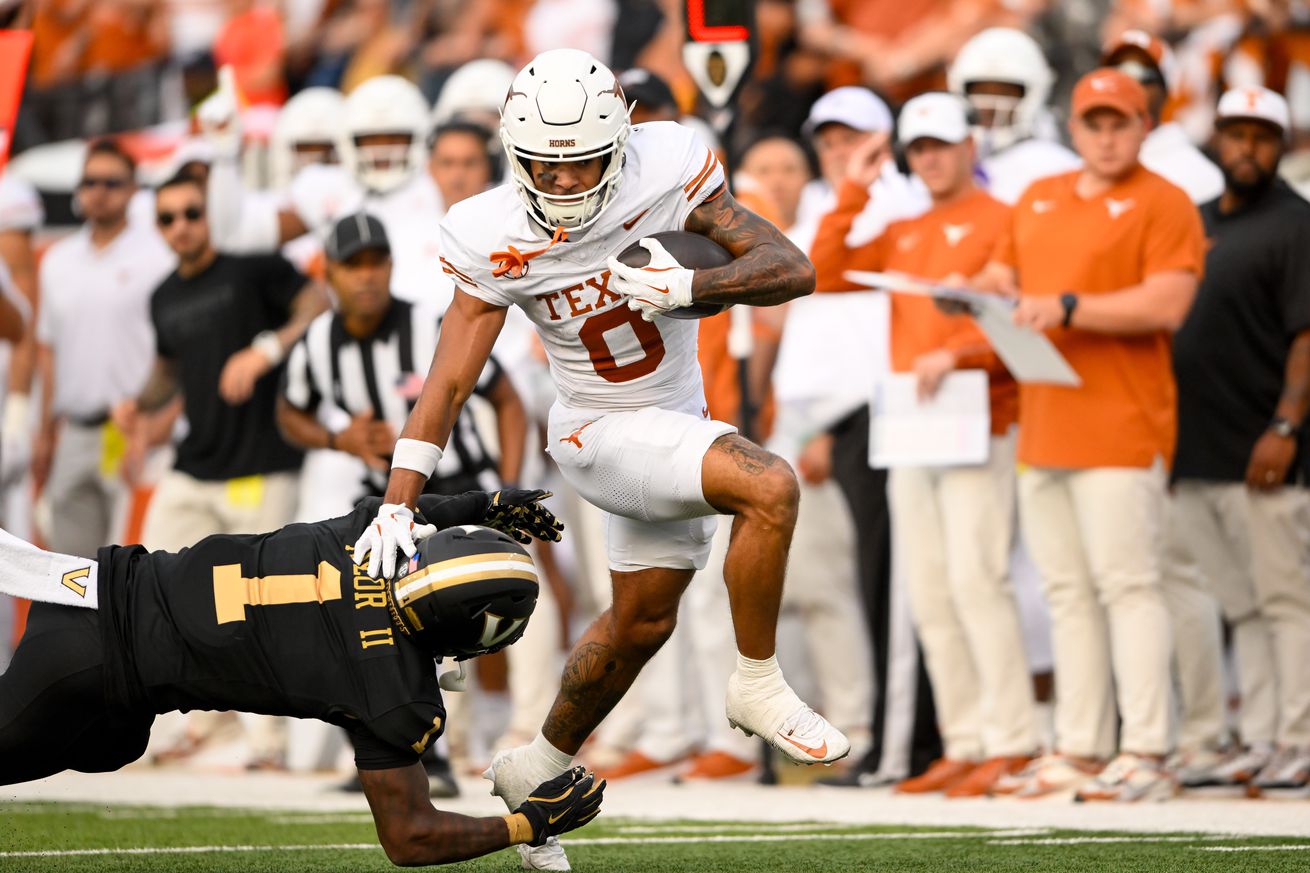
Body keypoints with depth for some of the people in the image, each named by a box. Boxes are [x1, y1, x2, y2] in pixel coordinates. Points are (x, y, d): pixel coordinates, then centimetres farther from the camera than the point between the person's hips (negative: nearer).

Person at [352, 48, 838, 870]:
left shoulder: (668, 172, -20)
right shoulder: (498, 241, -21)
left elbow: (793, 269, -20)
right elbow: (450, 380, -16)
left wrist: (692, 285, -37)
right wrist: (399, 503, -22)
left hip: (677, 422, 4)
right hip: (604, 432, -4)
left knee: (643, 619, 19)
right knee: (769, 488, -28)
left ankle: (539, 769, 40)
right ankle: (759, 685, -11)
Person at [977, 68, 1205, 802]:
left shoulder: (1163, 204, -2)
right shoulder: (1038, 200, 20)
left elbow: (1168, 304, -14)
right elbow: (1002, 277, 25)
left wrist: (1069, 307, -19)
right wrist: (978, 294, 1)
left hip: (1120, 430, -7)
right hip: (1043, 429, 7)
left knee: (1128, 587, -11)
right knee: (1068, 595, 8)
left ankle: (1146, 757, -12)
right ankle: (1079, 754, 11)